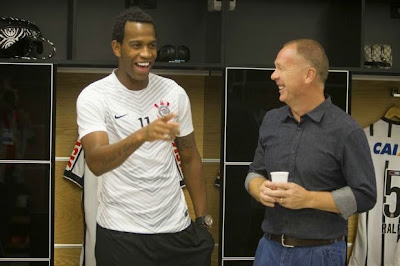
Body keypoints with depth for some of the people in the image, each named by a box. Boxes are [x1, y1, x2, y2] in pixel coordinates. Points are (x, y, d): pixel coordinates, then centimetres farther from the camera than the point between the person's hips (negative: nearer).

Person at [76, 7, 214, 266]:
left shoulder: (174, 92, 1)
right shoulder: (93, 96, -10)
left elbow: (190, 158, 10)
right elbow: (96, 163, -24)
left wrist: (203, 220, 8)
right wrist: (141, 135, -40)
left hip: (178, 228, 3)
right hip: (120, 234, -3)